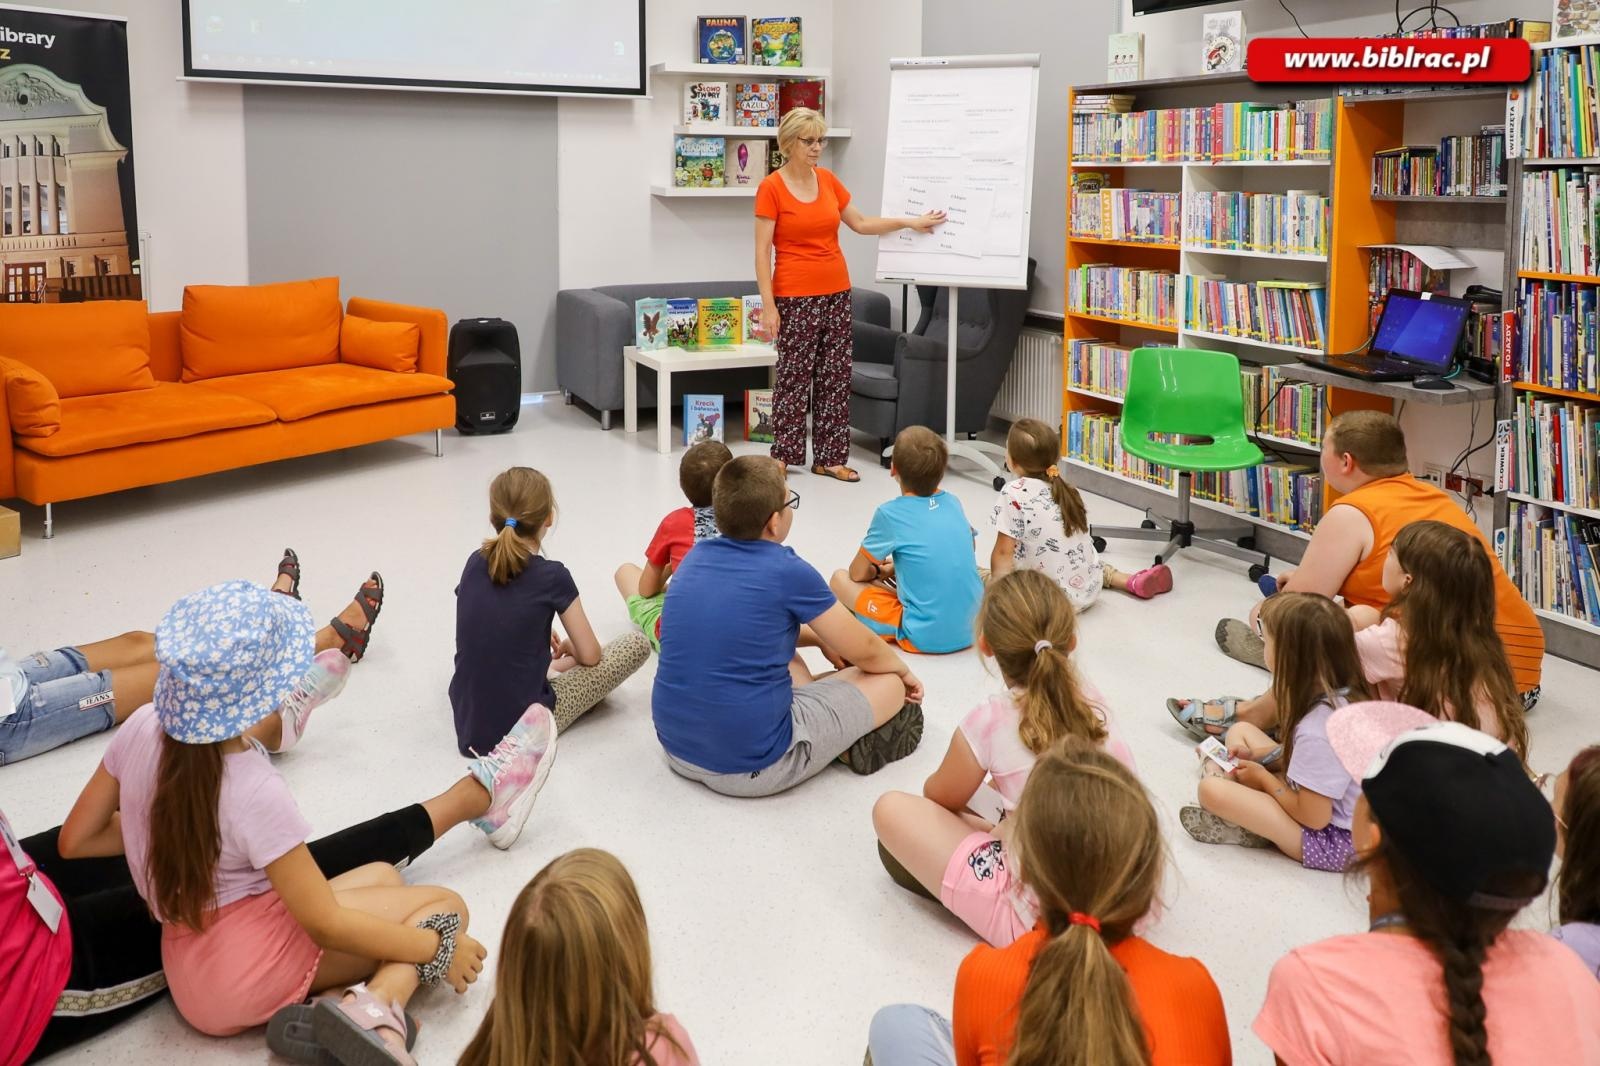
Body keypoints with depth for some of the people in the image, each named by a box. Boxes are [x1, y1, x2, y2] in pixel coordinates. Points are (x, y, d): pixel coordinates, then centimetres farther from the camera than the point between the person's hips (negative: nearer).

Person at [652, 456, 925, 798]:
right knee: (890, 684, 8)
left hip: (677, 747, 7)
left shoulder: (697, 556, 4)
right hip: (753, 765, -7)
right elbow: (864, 651, 1)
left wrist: (825, 639, 28)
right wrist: (904, 670, 22)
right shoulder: (788, 571, -14)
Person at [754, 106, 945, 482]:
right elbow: (762, 251, -11)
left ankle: (830, 457, 14)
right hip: (796, 297, -6)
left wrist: (910, 222, 10)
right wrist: (768, 305, -16)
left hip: (837, 293, 6)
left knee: (836, 375, 7)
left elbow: (861, 224, 17)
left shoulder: (828, 180, 8)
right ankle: (783, 454, 12)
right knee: (793, 376, 0)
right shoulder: (771, 188, -10)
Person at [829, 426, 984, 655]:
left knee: (840, 579, 7)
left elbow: (857, 574, 3)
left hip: (926, 637, -6)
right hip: (972, 628, 6)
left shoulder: (890, 513, -9)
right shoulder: (953, 502, 6)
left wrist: (878, 571, 24)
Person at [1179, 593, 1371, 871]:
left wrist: (1263, 777, -11)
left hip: (1335, 842, -9)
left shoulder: (1317, 730, -33)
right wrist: (1263, 755, 2)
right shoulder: (1346, 693, -6)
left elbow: (1314, 817, -26)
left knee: (1211, 790, -25)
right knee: (1240, 731, 14)